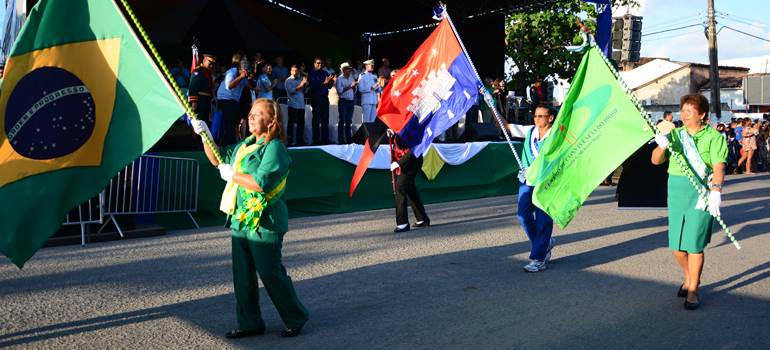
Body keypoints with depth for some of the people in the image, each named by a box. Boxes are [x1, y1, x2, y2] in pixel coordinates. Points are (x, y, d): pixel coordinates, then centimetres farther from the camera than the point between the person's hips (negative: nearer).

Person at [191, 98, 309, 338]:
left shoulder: (274, 148, -14)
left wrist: (232, 175, -14)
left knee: (270, 273, -1)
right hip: (241, 219, 9)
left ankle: (296, 318, 17)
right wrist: (204, 135, 14)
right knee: (242, 274, 12)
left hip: (264, 221, -8)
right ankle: (250, 323, 25)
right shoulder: (246, 145, 13)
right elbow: (218, 159, 24)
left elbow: (261, 183, -26)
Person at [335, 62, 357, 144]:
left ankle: (348, 139, 11)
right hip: (343, 101, -5)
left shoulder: (351, 77, 15)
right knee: (342, 121, -4)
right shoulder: (339, 78, -1)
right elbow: (340, 90, -12)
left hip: (351, 101, 5)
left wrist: (354, 86, -3)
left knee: (349, 121, 7)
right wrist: (350, 86, -15)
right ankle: (341, 140, -4)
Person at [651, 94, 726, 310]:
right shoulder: (675, 134, 11)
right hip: (676, 192, 4)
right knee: (676, 245, 9)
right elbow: (656, 161, 3)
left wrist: (716, 190, -29)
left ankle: (693, 290, 11)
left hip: (702, 192, -4)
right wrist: (662, 146, -17)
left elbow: (719, 166, -13)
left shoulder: (714, 137, -1)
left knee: (694, 244, -3)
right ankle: (689, 278, 35)